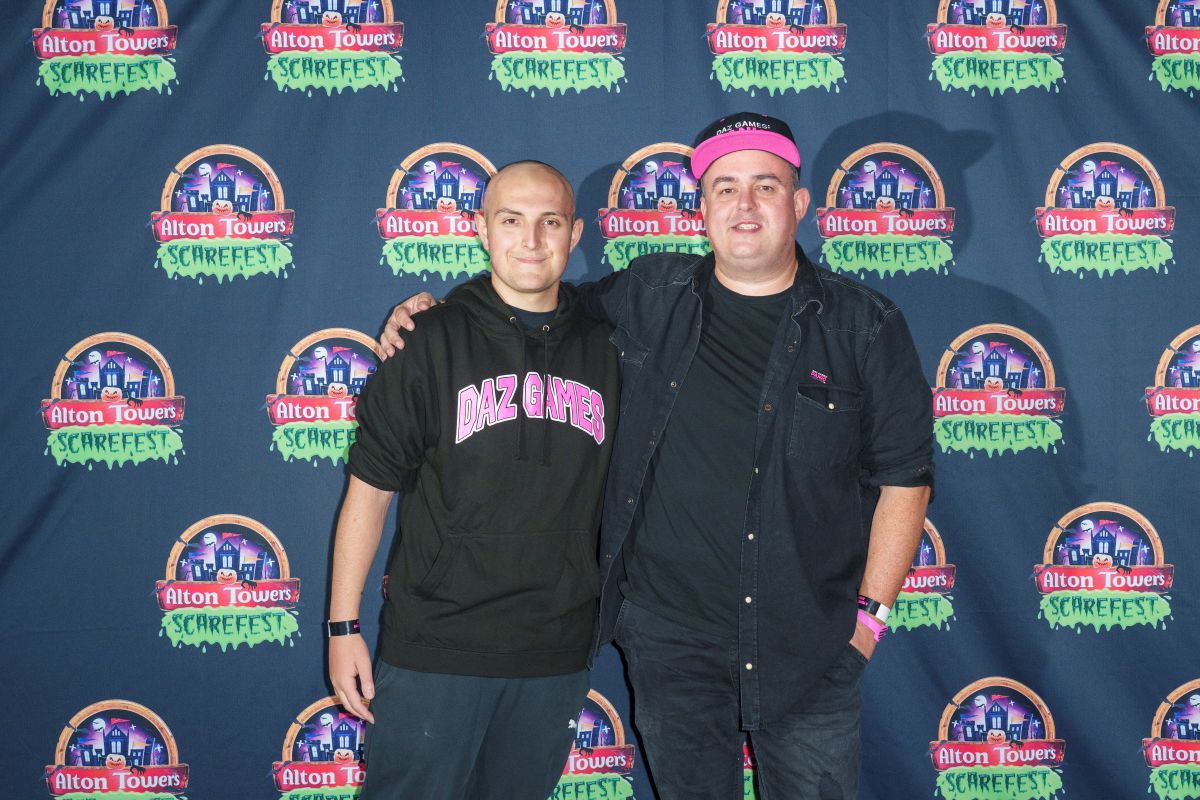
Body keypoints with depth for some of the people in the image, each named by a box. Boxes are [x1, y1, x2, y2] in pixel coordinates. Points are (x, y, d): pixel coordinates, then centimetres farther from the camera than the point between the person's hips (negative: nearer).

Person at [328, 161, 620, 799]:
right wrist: (343, 627, -5)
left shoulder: (604, 350, 4)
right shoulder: (431, 341, -4)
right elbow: (370, 486, -3)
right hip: (434, 650, -3)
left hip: (556, 656, 3)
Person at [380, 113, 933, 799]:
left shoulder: (867, 325, -4)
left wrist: (872, 612, -4)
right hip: (671, 636, 2)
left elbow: (905, 475, 0)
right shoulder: (648, 298, 1)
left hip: (812, 647, -1)